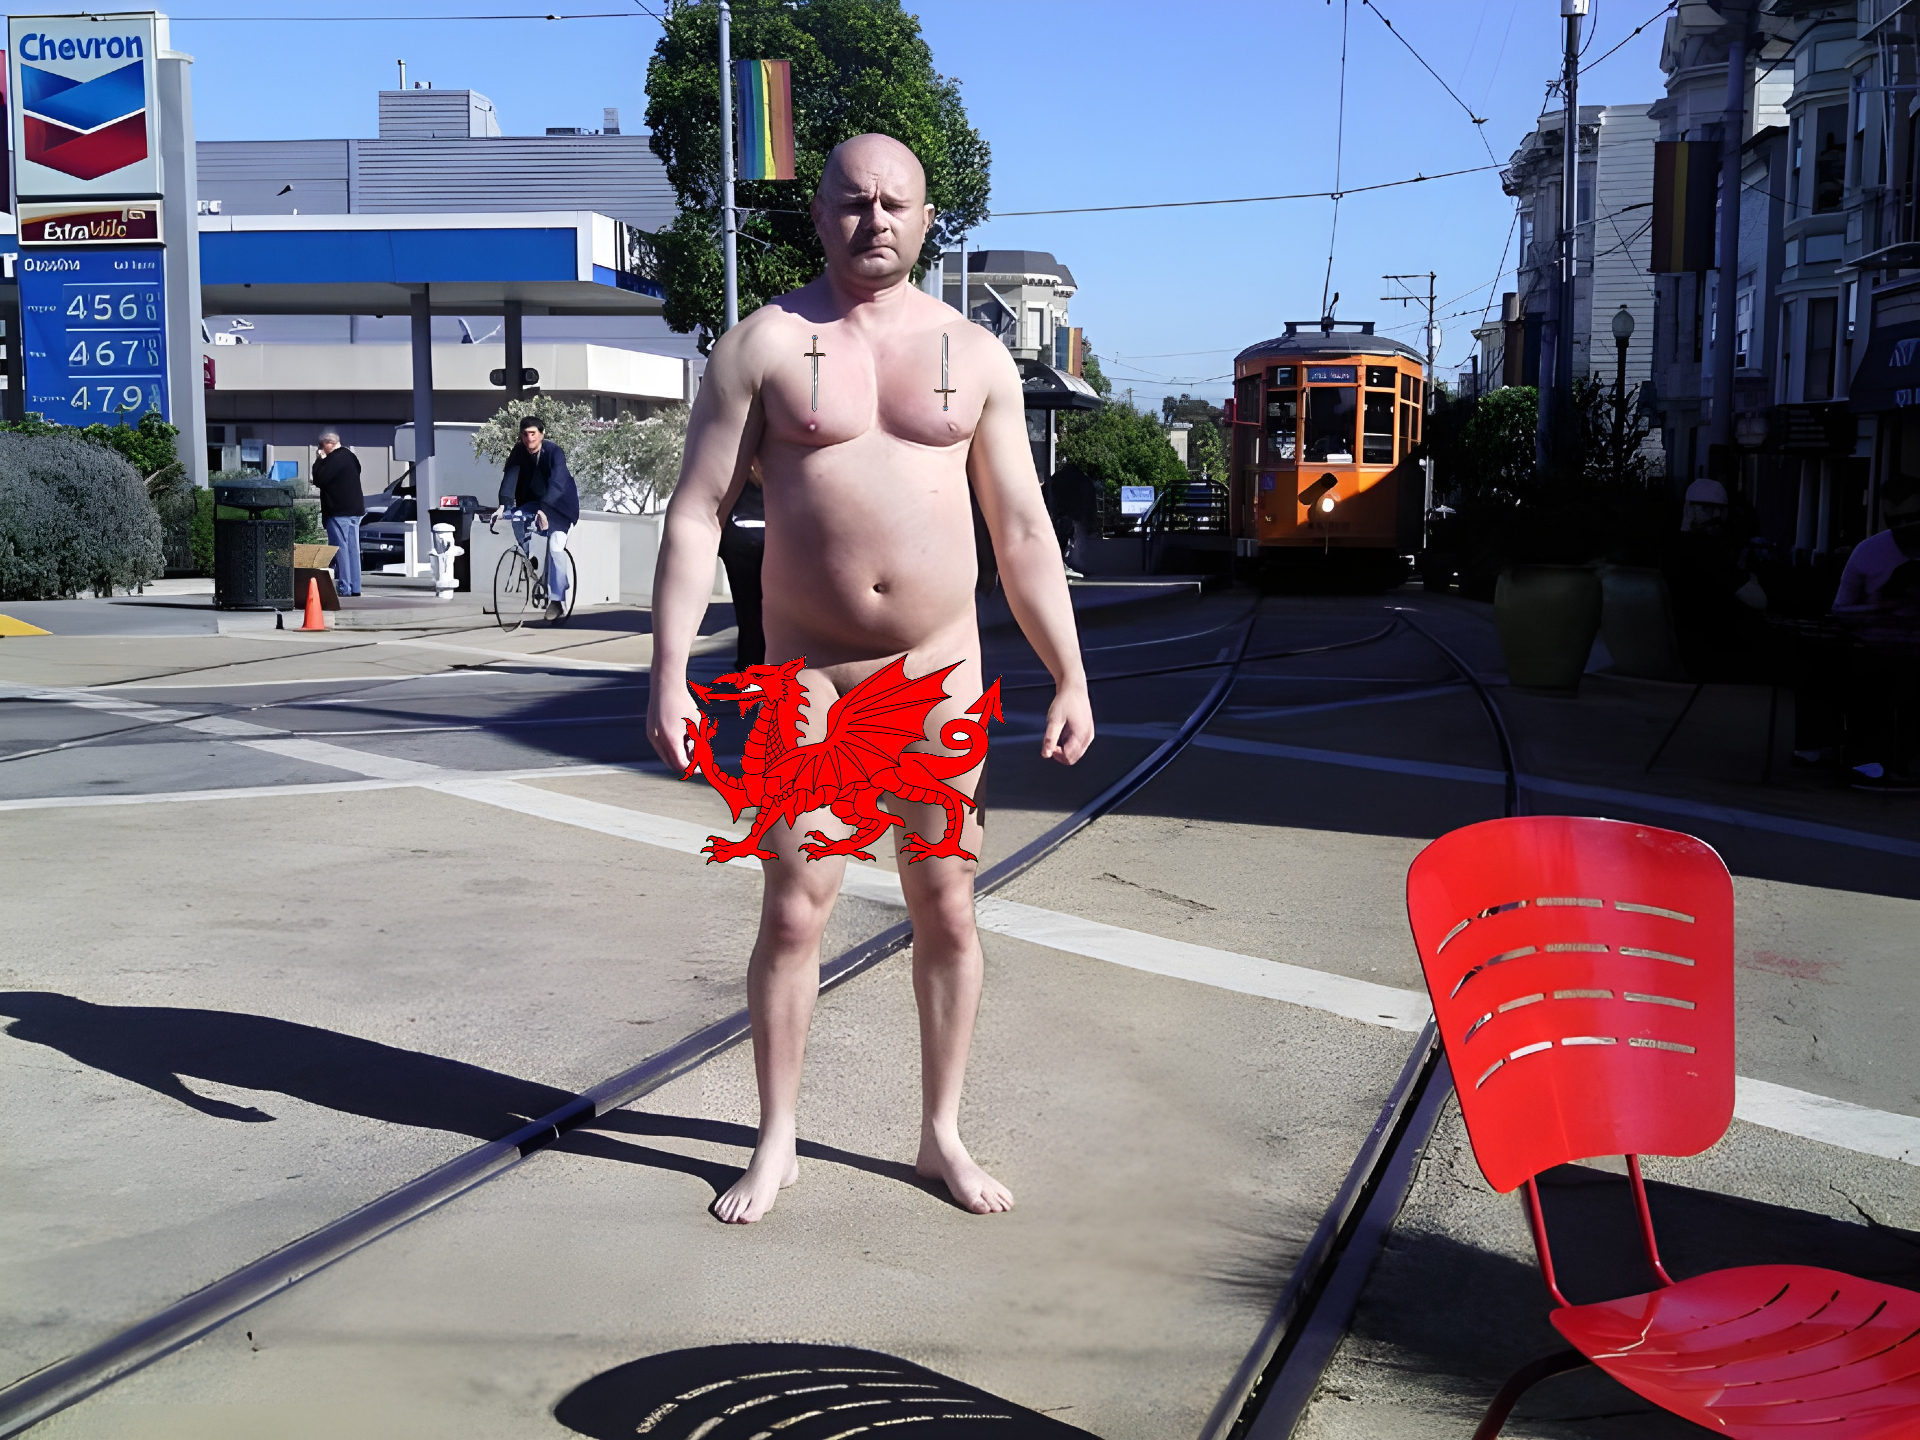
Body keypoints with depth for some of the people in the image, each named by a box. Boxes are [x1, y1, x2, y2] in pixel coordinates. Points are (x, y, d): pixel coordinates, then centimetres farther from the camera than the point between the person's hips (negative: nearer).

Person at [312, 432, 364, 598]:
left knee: (340, 548, -7)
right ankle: (354, 587, 11)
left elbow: (319, 480, -15)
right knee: (352, 548, 9)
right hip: (355, 509, 9)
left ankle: (343, 587, -9)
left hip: (339, 511, -9)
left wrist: (319, 460, -5)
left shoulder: (334, 459, -14)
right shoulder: (350, 456, 16)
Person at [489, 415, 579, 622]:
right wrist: (503, 505, -37)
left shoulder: (554, 452, -24)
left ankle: (557, 600, -16)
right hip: (532, 502, 5)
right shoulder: (519, 452, -11)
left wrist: (543, 509, -50)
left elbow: (556, 483, -35)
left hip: (559, 504, -5)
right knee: (516, 517, -26)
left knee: (555, 549, -20)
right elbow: (510, 477, -21)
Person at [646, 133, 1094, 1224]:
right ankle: (777, 1143, 19)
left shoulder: (976, 355, 5)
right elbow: (697, 514, -4)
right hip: (807, 674, -2)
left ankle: (943, 1133, 24)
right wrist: (670, 675, -11)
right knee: (795, 910, 2)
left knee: (947, 907, 7)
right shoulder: (764, 344, -1)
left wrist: (1071, 679, 3)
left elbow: (1024, 533, 7)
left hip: (941, 671, 2)